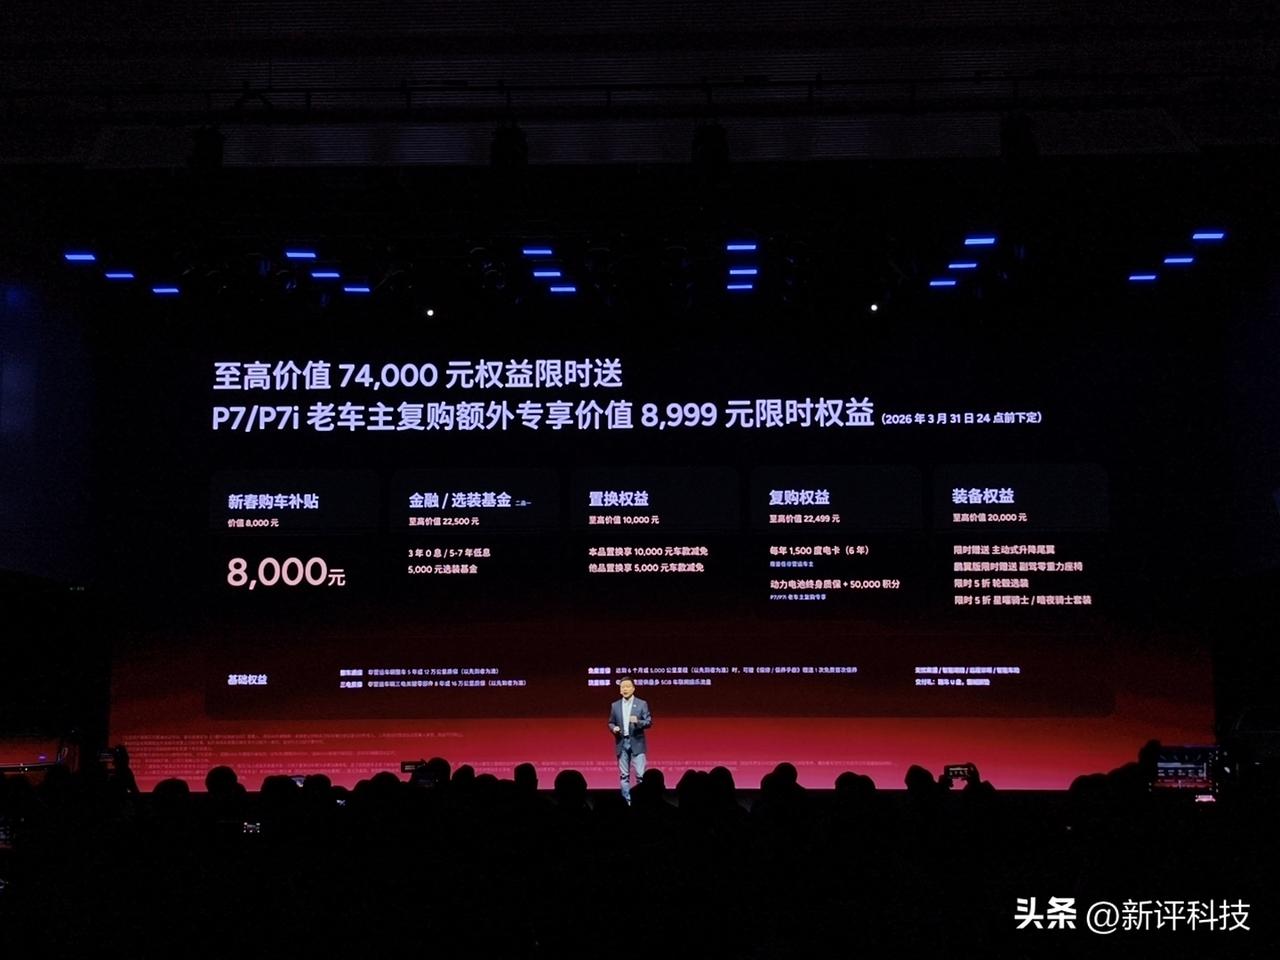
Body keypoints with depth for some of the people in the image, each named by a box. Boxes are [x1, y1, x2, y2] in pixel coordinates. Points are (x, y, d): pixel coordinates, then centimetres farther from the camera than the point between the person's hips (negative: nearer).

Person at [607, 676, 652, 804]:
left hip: (637, 743, -3)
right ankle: (626, 801, 11)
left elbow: (649, 722, -3)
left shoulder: (642, 704, 1)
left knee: (641, 774, -8)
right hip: (622, 743, 3)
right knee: (624, 775, 6)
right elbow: (611, 723, 14)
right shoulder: (615, 705, 9)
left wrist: (638, 721, -22)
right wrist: (613, 728, -8)